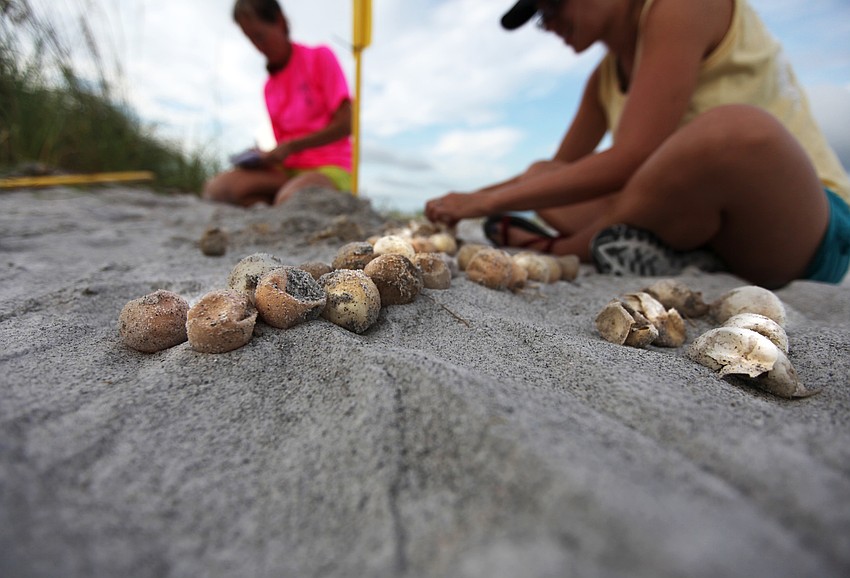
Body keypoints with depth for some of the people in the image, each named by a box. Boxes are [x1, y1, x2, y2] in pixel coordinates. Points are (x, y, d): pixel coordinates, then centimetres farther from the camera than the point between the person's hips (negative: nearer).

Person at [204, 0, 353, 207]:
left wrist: (290, 147, -10)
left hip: (330, 168, -4)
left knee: (290, 198, -38)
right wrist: (267, 157, -5)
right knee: (216, 187, -20)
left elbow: (345, 124, -6)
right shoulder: (269, 86, 18)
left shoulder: (320, 58, 3)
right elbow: (283, 146, 19)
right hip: (288, 170, 5)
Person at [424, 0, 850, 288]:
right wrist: (467, 200, 5)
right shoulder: (605, 78, 10)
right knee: (543, 179, 7)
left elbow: (630, 161, -24)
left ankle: (559, 249, -19)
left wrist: (491, 200, -20)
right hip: (699, 222, 7)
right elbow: (559, 167, 14)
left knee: (735, 129, -40)